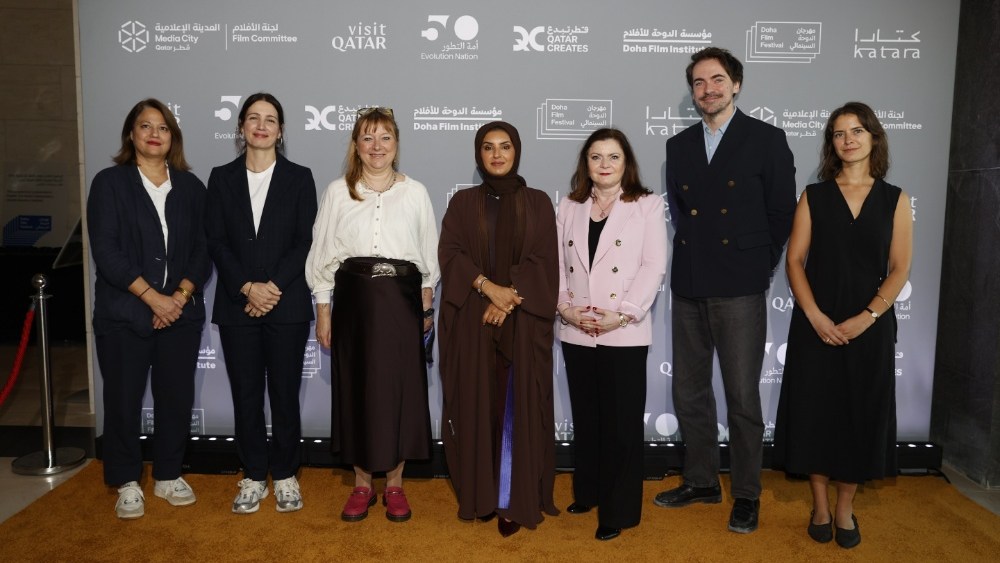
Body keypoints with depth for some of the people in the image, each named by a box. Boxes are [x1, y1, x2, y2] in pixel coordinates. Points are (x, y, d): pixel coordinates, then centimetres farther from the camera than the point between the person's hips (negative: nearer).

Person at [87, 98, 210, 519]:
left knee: (177, 396, 6)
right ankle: (127, 483, 20)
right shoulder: (110, 183, 1)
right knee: (124, 398, 4)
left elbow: (202, 250, 5)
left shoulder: (190, 187, 8)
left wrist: (180, 296, -9)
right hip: (124, 314, -2)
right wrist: (153, 297, -14)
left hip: (181, 312, 2)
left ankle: (168, 475, 23)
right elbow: (106, 251, -7)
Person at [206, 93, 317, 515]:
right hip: (237, 305, 2)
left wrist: (273, 287, -12)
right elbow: (216, 241, 2)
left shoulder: (299, 178, 4)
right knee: (246, 395, 7)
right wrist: (247, 288, -11)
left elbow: (305, 241, -2)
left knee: (284, 393, 5)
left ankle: (285, 475, 19)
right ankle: (253, 477, 20)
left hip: (286, 304, -1)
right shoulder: (222, 178, 8)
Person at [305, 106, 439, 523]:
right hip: (354, 299, 0)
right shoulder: (337, 192, 4)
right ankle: (362, 484, 21)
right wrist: (323, 311, 1)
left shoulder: (415, 192, 5)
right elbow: (323, 254, 5)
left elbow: (429, 255, 8)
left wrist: (427, 307, 6)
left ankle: (394, 484, 19)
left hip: (402, 299, 0)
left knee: (401, 389, 3)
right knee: (356, 389, 5)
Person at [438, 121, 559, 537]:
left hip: (522, 322, -1)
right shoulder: (463, 202, 9)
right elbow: (449, 253, -3)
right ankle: (480, 494, 15)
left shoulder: (537, 203, 5)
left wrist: (509, 298, -16)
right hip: (470, 321, 2)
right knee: (476, 405, 4)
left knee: (517, 408, -1)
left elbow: (544, 261, -3)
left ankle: (514, 500, 7)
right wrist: (487, 286, -17)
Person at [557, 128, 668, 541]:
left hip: (625, 334, -4)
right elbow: (557, 262, 8)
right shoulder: (569, 207, 12)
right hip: (576, 333, 4)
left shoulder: (647, 205, 2)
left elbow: (654, 266, -6)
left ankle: (618, 510, 12)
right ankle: (587, 492, 30)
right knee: (585, 418, 14)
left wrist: (622, 314, -15)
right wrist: (565, 306, -8)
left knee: (621, 422, 1)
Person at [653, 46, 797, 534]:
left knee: (743, 397, 2)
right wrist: (694, 252, 9)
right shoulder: (679, 145, 13)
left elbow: (782, 213, 1)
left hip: (739, 290, -5)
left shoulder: (766, 139, 0)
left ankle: (746, 495, 17)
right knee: (689, 392, 12)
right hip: (689, 287, 5)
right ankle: (700, 481, 28)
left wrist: (758, 267, 3)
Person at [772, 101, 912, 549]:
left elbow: (899, 269, 0)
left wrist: (866, 317, -13)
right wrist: (816, 317, -14)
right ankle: (819, 506, 18)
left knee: (860, 413, 6)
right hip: (817, 325, 0)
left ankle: (845, 508, 21)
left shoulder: (894, 200, 4)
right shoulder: (814, 196, 3)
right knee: (814, 409, 3)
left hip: (870, 327, 1)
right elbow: (794, 261, -2)